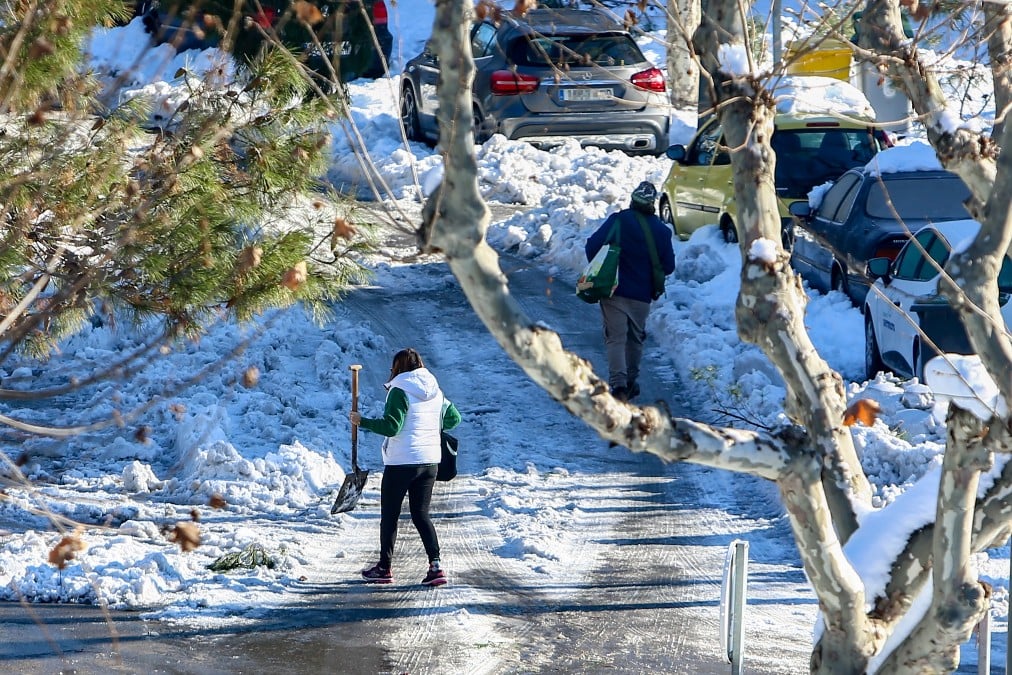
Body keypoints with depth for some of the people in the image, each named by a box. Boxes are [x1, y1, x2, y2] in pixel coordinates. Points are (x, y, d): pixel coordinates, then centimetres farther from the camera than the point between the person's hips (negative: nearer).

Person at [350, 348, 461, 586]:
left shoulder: (400, 391, -13)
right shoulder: (435, 391, 9)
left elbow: (391, 426, -20)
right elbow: (454, 417, 17)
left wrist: (362, 421, -10)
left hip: (401, 461, -6)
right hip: (430, 461, 6)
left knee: (389, 515, 7)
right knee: (421, 514, 10)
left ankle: (384, 568, 14)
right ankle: (436, 566, -5)